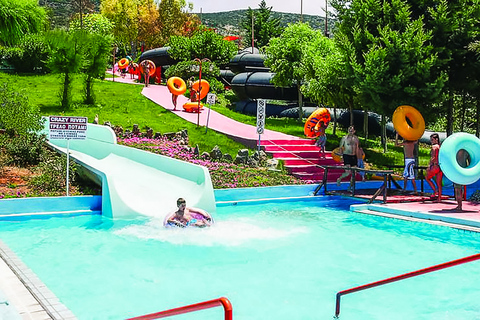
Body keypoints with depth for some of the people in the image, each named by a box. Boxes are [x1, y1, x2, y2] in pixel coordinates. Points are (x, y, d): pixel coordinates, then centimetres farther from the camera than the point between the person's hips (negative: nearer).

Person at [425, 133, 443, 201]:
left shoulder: (434, 146, -9)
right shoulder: (441, 147, 13)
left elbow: (433, 157, -16)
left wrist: (429, 166, -14)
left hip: (435, 166, -7)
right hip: (441, 166, 7)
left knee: (427, 178, 13)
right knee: (439, 182, 10)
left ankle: (435, 191, 1)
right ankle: (439, 198, 11)